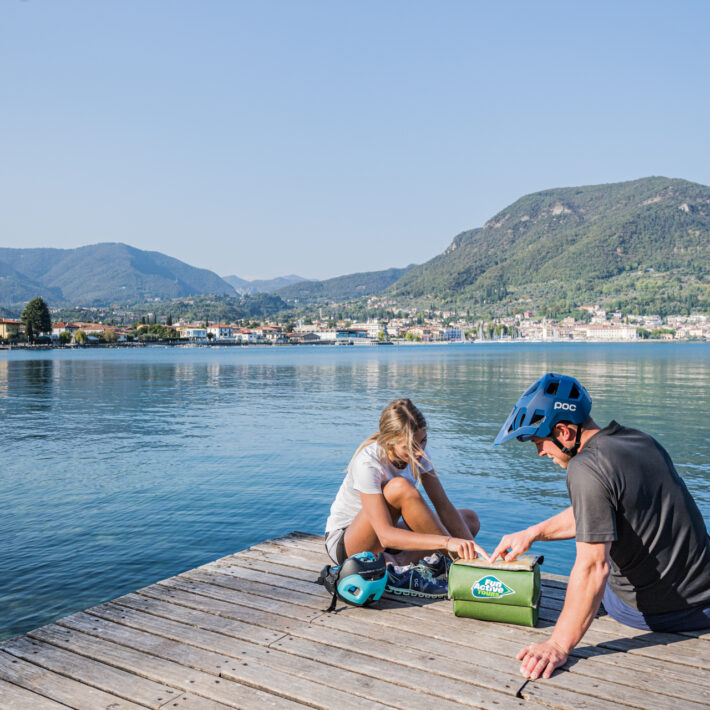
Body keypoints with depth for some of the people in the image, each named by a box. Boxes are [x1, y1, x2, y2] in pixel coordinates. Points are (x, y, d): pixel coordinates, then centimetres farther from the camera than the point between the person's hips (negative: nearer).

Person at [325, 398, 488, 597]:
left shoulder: (417, 453, -10)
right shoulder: (368, 463, -29)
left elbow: (444, 507, -10)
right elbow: (385, 535, -37)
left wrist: (470, 545, -24)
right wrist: (447, 542, -44)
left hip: (385, 540, 7)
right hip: (344, 544, -7)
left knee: (471, 519, -1)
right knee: (400, 487, -35)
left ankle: (398, 564, -20)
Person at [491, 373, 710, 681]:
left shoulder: (586, 468, -23)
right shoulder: (642, 441, 4)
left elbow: (593, 566, -29)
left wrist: (558, 645, -27)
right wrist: (532, 533, 17)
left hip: (655, 614, -5)